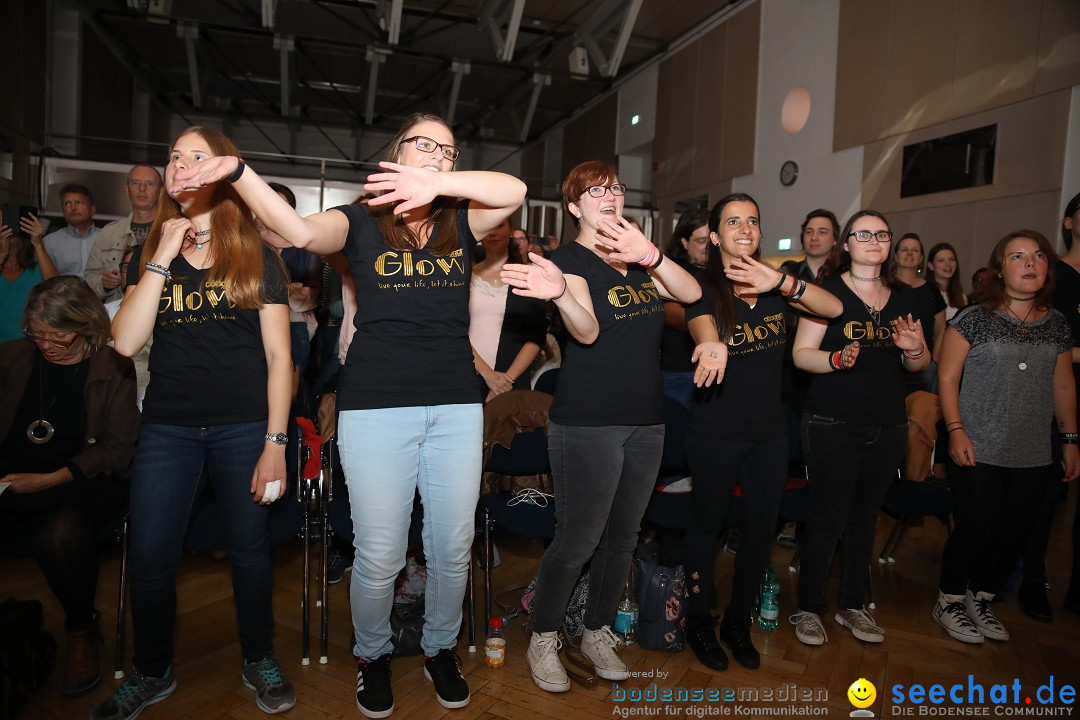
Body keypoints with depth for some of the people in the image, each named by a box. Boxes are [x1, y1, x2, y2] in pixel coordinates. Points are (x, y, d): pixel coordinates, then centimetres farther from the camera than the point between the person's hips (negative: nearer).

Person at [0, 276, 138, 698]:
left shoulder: (113, 370, 1)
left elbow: (117, 450, -3)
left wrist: (48, 480, -12)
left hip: (80, 485, -3)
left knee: (61, 534, -35)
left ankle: (82, 632, -6)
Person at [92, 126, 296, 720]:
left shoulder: (256, 257, 2)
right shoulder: (149, 256, 10)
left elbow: (278, 354, -1)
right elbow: (126, 342, -4)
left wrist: (275, 442, -7)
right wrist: (163, 256, -8)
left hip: (243, 428, -2)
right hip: (167, 427, 3)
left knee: (249, 549, 7)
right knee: (149, 556, 5)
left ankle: (258, 659, 29)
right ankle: (151, 672, 30)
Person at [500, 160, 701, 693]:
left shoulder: (636, 258, 12)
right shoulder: (569, 259, -7)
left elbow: (691, 293, -3)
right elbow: (587, 331, -23)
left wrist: (648, 254, -20)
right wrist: (558, 291, -44)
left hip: (646, 420, 7)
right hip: (588, 423, -7)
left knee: (623, 536, 15)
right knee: (578, 540, -3)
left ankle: (597, 633, 33)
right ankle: (543, 640, 19)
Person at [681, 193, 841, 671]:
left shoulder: (774, 284, 5)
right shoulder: (705, 288, -7)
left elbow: (834, 308, -9)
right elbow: (705, 332, -27)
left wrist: (783, 283, -25)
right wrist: (714, 346, -51)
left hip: (769, 432, 5)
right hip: (715, 434, -4)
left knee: (762, 529, 12)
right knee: (706, 524, 9)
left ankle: (738, 621, 32)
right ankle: (698, 622, 28)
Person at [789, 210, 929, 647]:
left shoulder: (903, 297, 11)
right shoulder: (828, 291, -5)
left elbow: (919, 365, 14)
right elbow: (801, 354, -10)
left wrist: (913, 349, -7)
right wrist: (837, 358, -28)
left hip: (888, 427, 5)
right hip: (833, 426, -5)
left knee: (865, 516, 14)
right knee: (827, 517, -2)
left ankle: (852, 605, 29)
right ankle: (808, 608, 15)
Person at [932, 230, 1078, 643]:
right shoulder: (973, 319, -6)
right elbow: (947, 377, -7)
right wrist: (956, 430, -15)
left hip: (1032, 456, 5)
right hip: (978, 452, -5)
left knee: (1015, 533, 9)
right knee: (976, 528, -3)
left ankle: (980, 600, 30)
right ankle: (948, 604, 19)